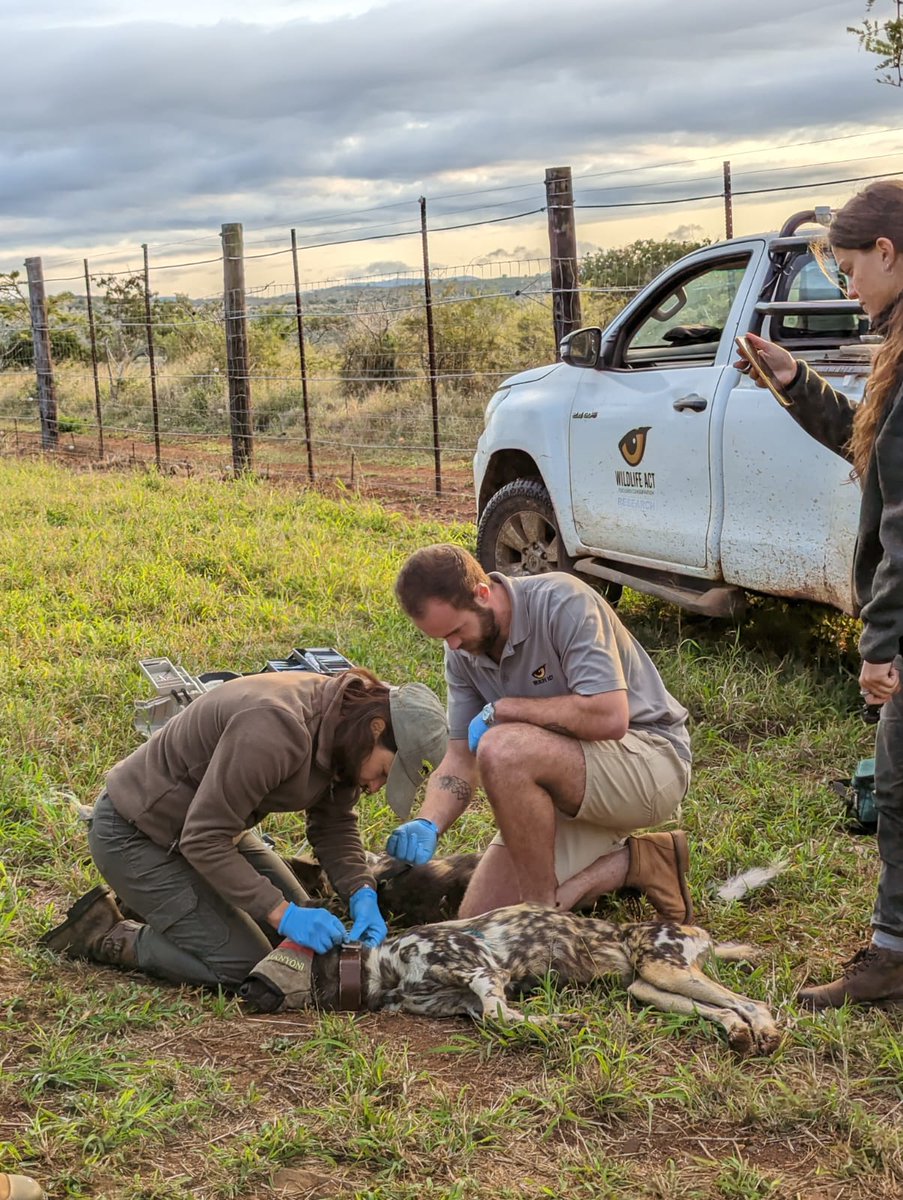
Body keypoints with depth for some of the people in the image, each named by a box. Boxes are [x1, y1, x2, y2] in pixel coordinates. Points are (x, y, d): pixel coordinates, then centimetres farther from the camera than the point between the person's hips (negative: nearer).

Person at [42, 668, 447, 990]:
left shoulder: (341, 726, -8)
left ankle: (155, 901, 20)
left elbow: (333, 824, 3)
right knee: (242, 966, -14)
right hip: (135, 834, -9)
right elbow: (204, 839, -31)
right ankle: (103, 935, 2)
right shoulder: (275, 730, -36)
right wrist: (283, 913, -29)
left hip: (204, 823, 9)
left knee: (300, 930, 10)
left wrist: (363, 897, -13)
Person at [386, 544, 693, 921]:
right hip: (574, 790, 8)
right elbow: (460, 759, 2)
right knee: (478, 919, -1)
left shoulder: (562, 602, -22)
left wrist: (502, 709, -22)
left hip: (651, 761, -8)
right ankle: (633, 863, 8)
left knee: (502, 749, -34)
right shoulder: (463, 652, 0)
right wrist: (427, 824, -19)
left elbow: (609, 717, -32)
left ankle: (543, 908, -16)